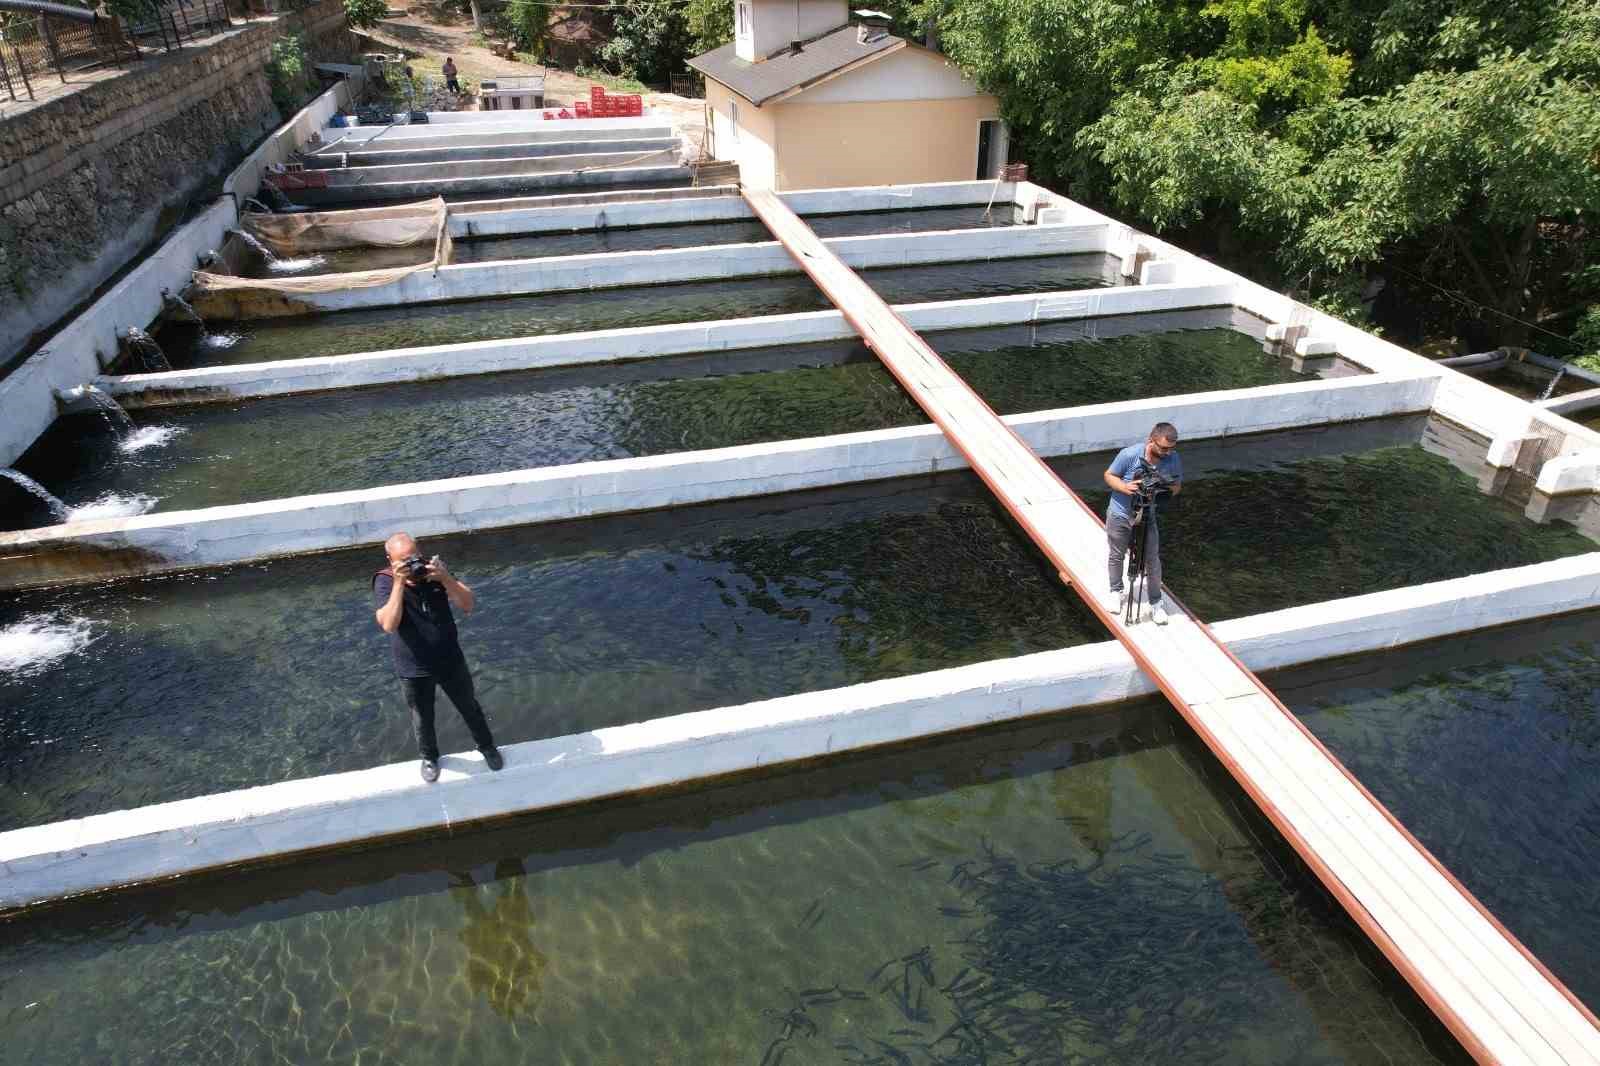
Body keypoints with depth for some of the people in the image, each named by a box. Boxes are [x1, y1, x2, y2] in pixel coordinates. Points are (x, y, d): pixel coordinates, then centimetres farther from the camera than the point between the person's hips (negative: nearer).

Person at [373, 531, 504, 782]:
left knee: (470, 708, 21)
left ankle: (487, 747, 46)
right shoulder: (384, 582, -19)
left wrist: (445, 578, -32)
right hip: (414, 670, -1)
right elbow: (388, 625, -33)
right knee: (422, 718, 21)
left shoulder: (435, 569, -12)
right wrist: (399, 583, -37)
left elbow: (468, 605, -18)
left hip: (451, 661, 2)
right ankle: (429, 757, 49)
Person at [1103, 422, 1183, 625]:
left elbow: (1177, 485, -2)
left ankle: (1156, 603, 21)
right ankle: (1116, 591, 40)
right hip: (1120, 515, -1)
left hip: (1147, 517, 2)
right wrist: (1124, 487, -31)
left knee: (1152, 560, 4)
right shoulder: (1130, 454, -26)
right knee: (1117, 556, 16)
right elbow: (1109, 476, -12)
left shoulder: (1173, 459, -17)